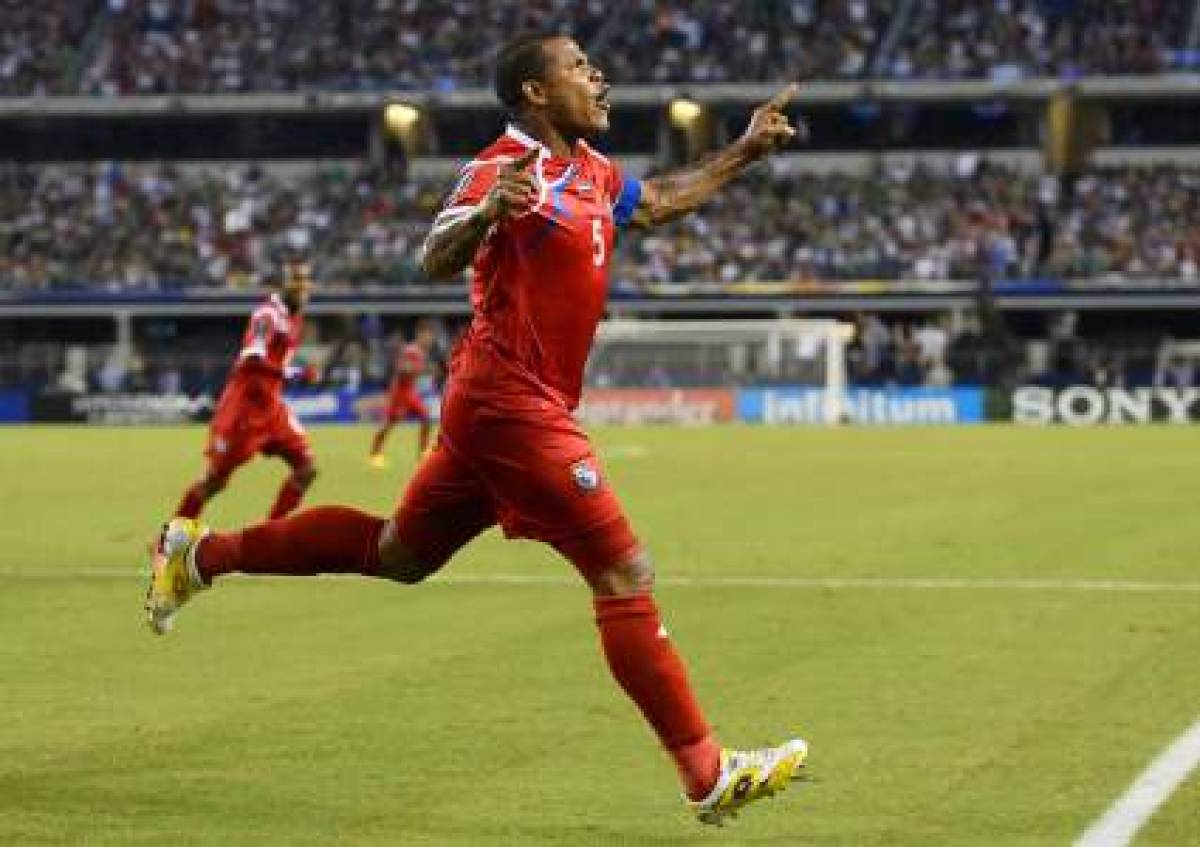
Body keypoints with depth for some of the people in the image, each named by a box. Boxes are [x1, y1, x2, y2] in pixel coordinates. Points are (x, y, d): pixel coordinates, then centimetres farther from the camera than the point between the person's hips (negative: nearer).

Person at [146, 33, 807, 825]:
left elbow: (657, 201, 32)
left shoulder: (590, 169, 11)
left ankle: (201, 553, 29)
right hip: (514, 408, -10)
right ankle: (708, 775, -6)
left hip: (494, 408, 10)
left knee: (398, 553, 20)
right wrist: (486, 213, -49)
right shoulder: (507, 169, -16)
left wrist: (744, 152, 27)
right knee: (625, 573, -9)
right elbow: (437, 261, -29)